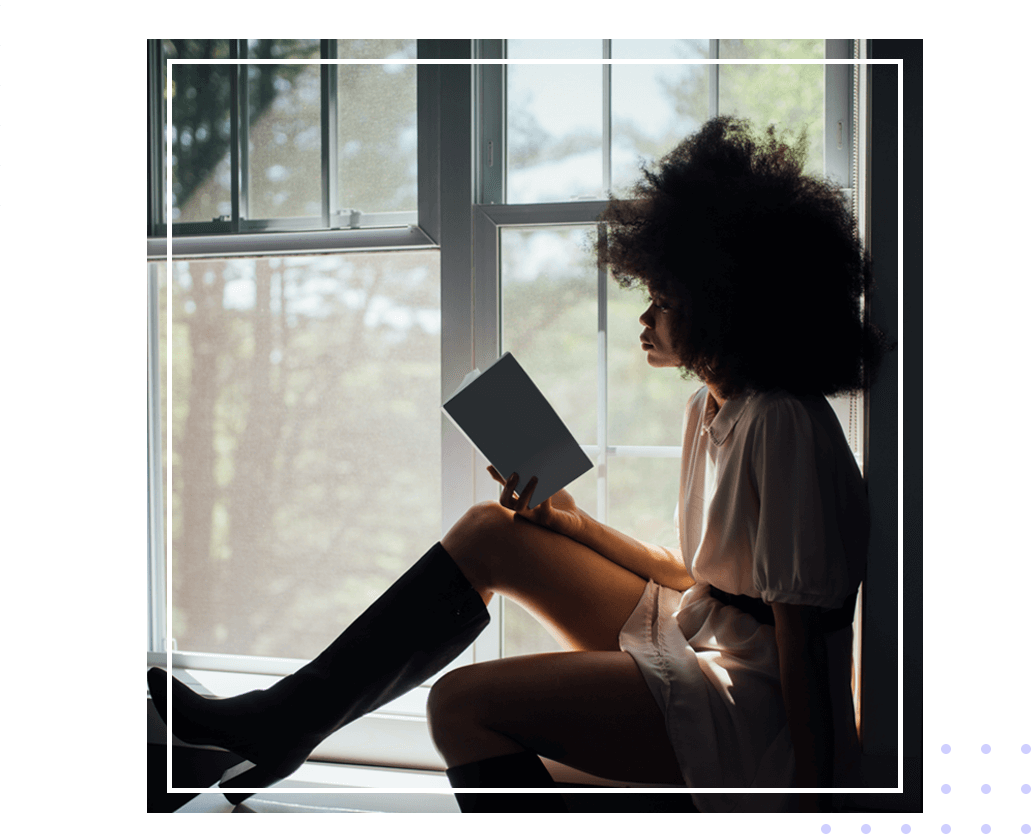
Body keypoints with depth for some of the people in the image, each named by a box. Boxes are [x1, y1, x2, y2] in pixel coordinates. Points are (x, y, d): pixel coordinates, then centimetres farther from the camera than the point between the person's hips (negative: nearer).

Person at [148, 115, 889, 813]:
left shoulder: (783, 425, -19)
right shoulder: (711, 410, 10)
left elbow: (799, 636, -20)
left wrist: (808, 794, -19)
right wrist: (572, 523, 7)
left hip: (754, 713, -10)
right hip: (693, 640, 10)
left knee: (463, 702, -20)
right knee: (486, 534, 6)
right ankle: (285, 722, 11)